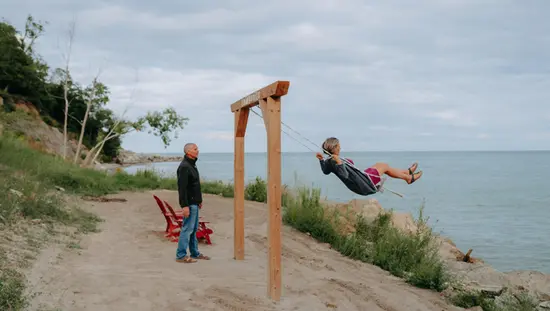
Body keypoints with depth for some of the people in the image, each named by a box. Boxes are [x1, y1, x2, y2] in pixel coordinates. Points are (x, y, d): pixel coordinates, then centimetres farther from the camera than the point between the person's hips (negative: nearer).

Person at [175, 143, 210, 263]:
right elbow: (182, 188, -23)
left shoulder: (192, 165, 14)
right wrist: (185, 206, -26)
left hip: (194, 202, 10)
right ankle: (181, 256, -2)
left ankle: (195, 253, 23)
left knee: (194, 228, 15)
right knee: (187, 228, -7)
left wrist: (199, 200, 23)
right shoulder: (184, 166, -18)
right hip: (189, 203, -10)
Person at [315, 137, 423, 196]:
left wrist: (321, 159, 10)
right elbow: (345, 175, -41)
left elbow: (325, 171, 20)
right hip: (364, 185, -10)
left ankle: (407, 172, 36)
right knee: (385, 166, 7)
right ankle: (409, 177, 26)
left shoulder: (328, 161, 0)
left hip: (359, 185, 11)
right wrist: (339, 162, -50)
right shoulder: (334, 162, -29)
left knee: (379, 165, 23)